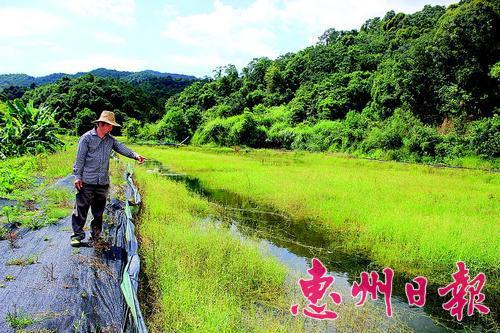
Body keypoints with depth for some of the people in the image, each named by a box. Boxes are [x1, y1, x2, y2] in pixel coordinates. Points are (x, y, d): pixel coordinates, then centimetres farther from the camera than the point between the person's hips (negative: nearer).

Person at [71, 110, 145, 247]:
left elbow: (122, 148, -3)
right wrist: (78, 176, -7)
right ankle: (77, 235, 11)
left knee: (99, 211, 13)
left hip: (103, 182, 5)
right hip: (87, 181, -5)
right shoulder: (86, 138, -6)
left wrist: (135, 155, -20)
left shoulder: (110, 140, 10)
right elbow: (80, 159, -5)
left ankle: (96, 235, 25)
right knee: (81, 209, 0)